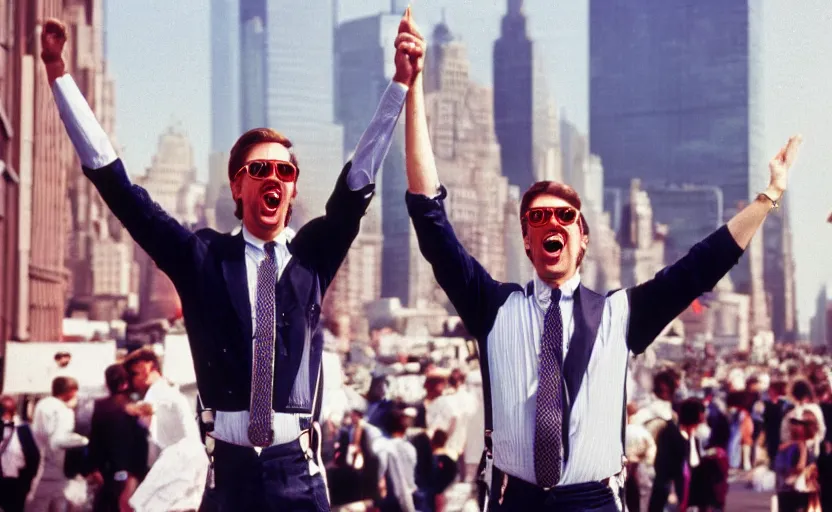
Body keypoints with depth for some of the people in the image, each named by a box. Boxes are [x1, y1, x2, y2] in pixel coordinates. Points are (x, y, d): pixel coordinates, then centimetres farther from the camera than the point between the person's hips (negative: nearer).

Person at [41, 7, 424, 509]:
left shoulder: (312, 255, 8)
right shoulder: (203, 257, 4)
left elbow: (359, 182, 1)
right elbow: (119, 186, 2)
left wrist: (402, 81, -6)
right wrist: (59, 72, 0)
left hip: (298, 470, 1)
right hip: (230, 468, -1)